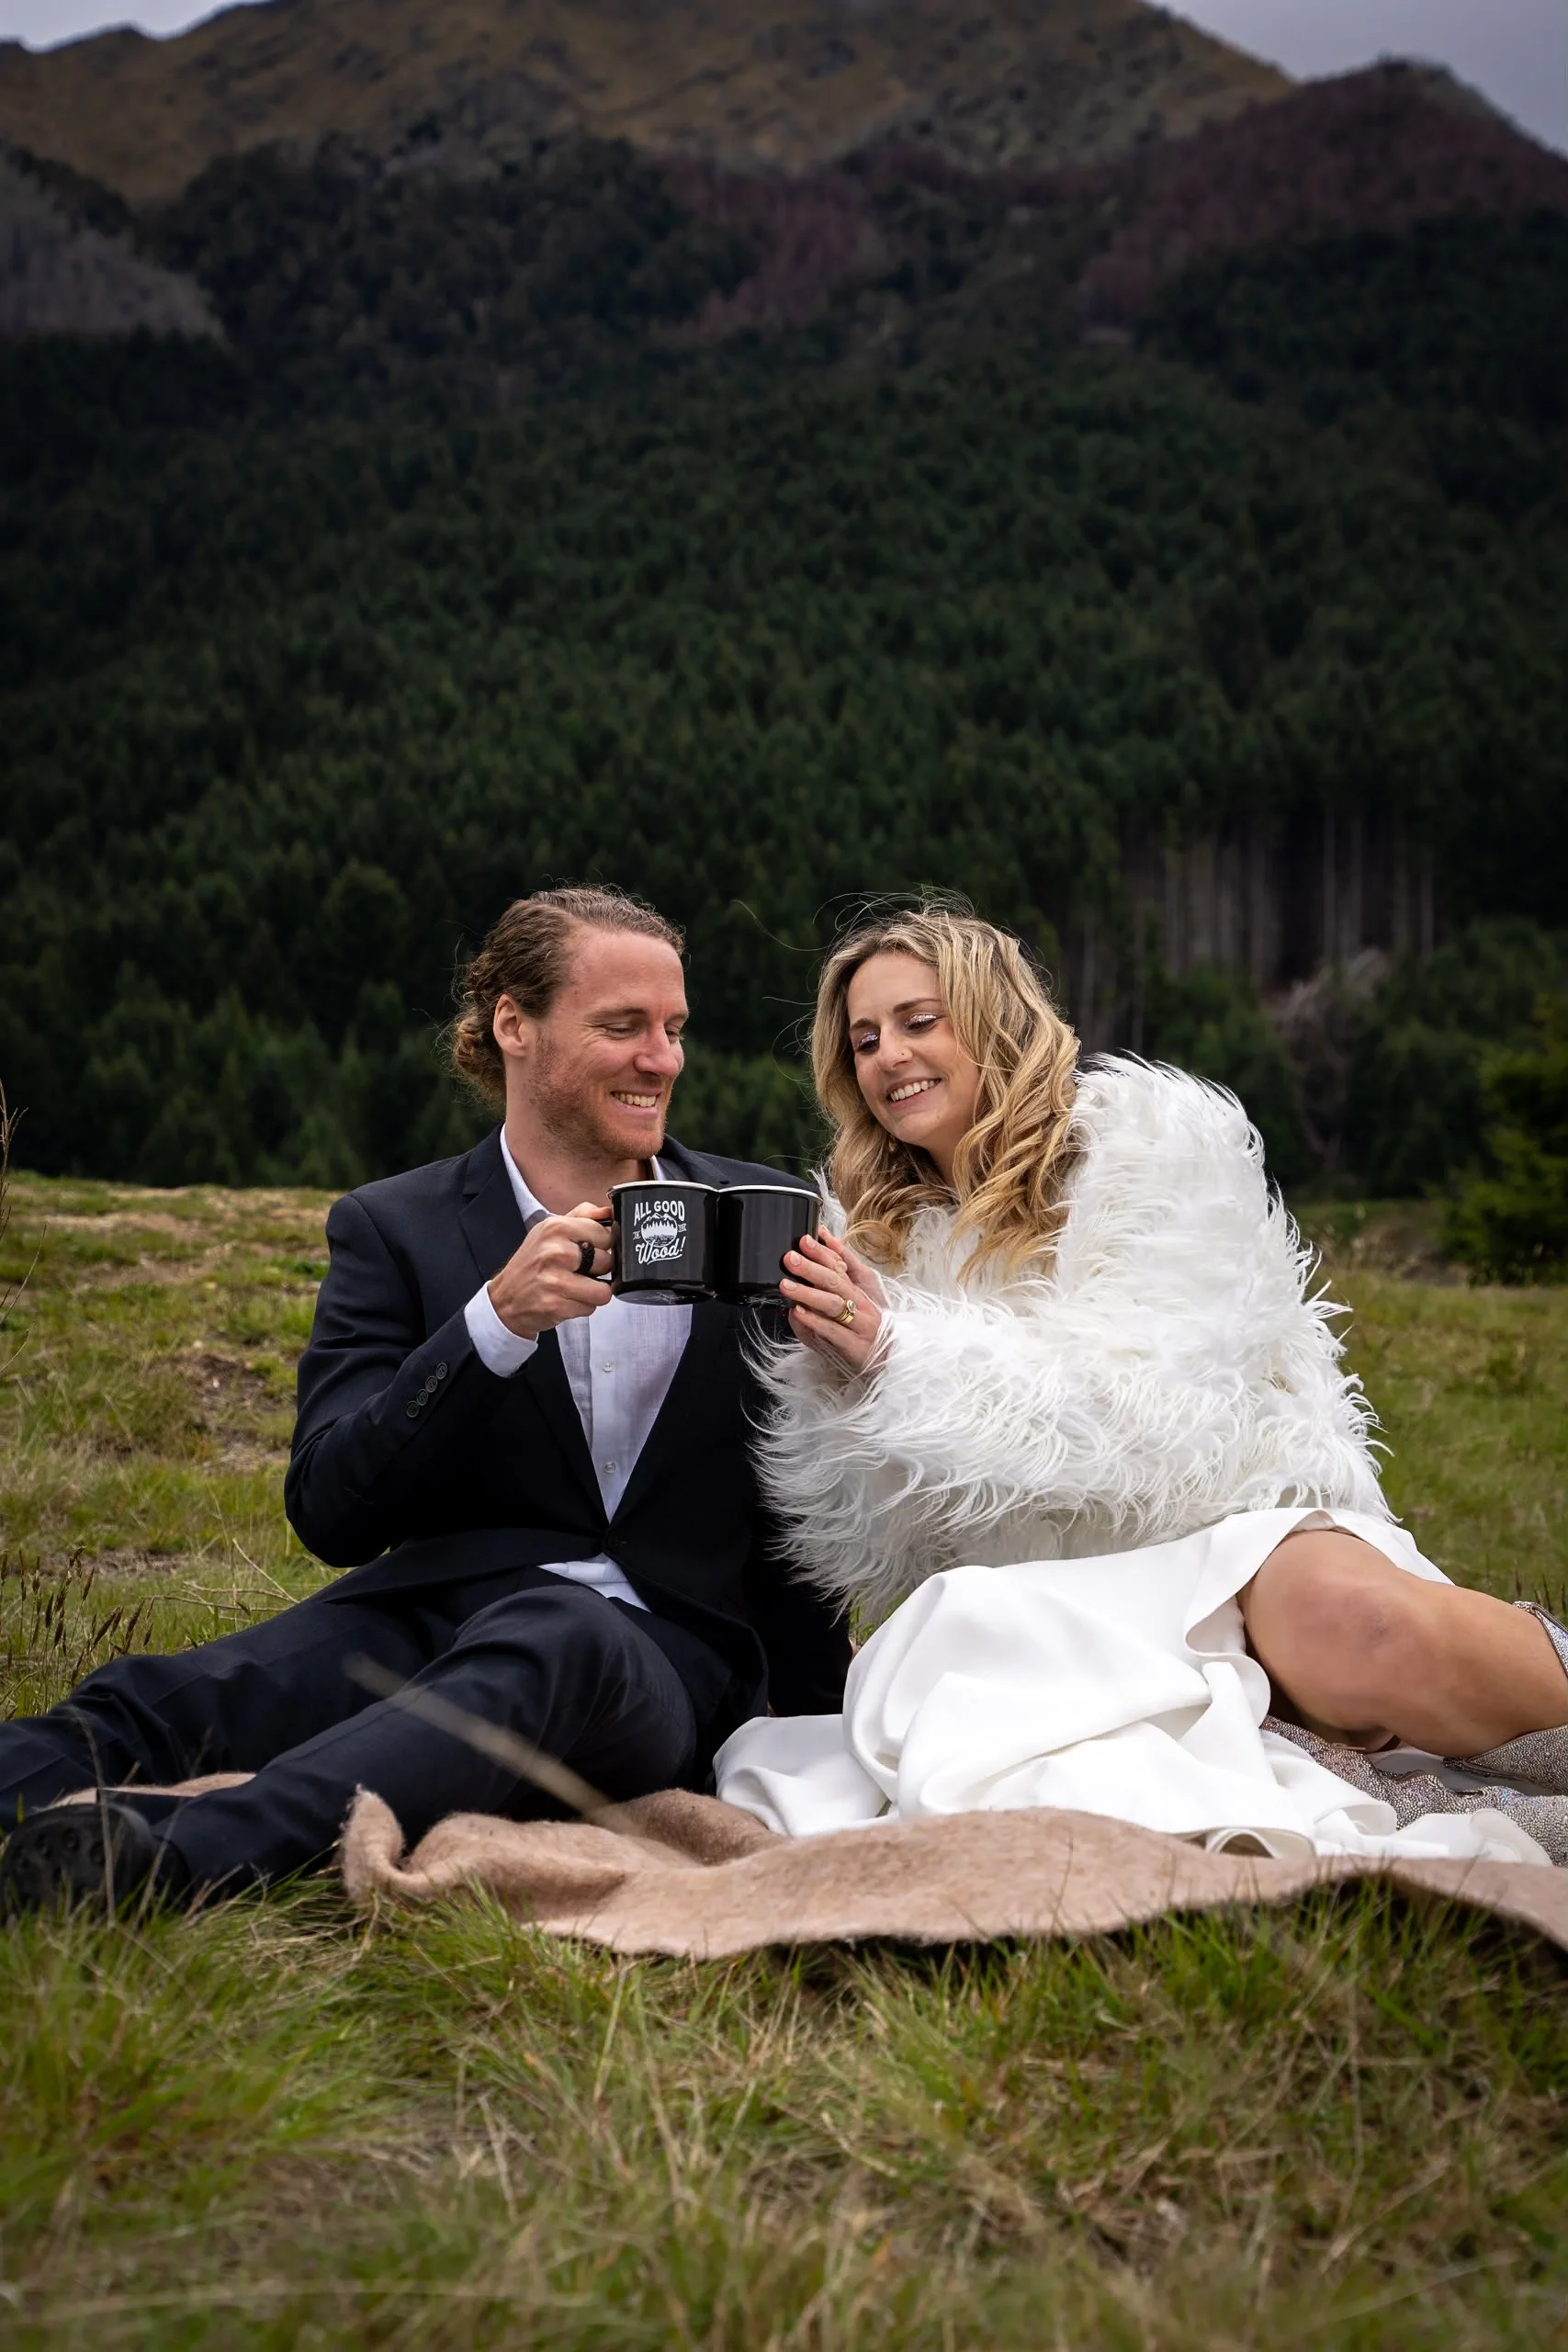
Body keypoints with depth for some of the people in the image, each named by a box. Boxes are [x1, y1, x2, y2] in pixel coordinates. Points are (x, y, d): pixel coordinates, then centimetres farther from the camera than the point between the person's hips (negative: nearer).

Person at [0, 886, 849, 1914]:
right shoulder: (394, 1231, 5)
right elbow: (333, 1514, -7)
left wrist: (824, 1711, 13)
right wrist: (495, 1321, -18)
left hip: (665, 1653, -1)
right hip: (431, 1619, 2)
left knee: (552, 1642, -38)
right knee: (153, 1701, -27)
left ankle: (166, 1860, -56)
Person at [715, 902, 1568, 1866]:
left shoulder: (1153, 1133, 5)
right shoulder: (883, 1240, 18)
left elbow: (1164, 1407, -8)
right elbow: (878, 1550, 13)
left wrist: (909, 1354, -11)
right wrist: (837, 1367, -5)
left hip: (1232, 1534, -3)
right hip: (1055, 1602, 3)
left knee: (1352, 1617, -39)